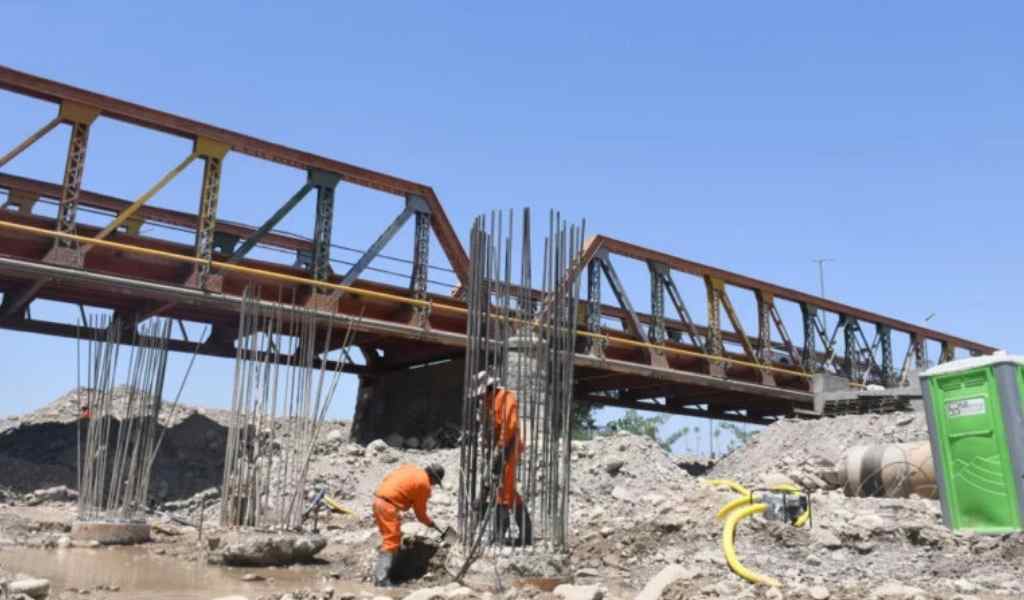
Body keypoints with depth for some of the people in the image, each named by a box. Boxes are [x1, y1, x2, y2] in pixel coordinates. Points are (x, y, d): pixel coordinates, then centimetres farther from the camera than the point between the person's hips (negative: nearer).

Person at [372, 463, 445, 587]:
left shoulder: (410, 468, 18)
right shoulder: (424, 484, -3)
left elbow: (388, 478, 20)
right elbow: (420, 512, 4)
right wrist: (430, 523, 23)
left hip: (378, 499, 9)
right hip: (388, 505, -9)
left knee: (388, 538, 20)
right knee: (391, 542, -5)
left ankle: (380, 572, 27)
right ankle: (382, 579, -8)